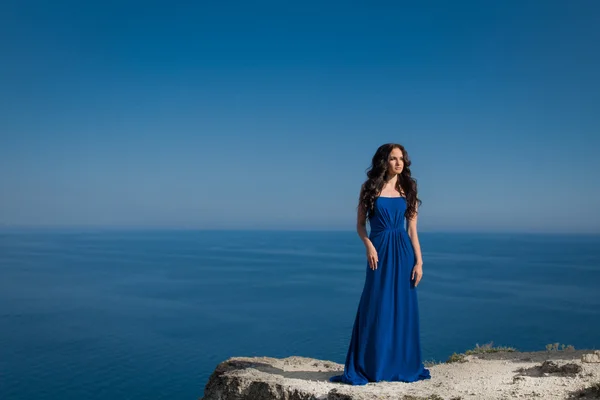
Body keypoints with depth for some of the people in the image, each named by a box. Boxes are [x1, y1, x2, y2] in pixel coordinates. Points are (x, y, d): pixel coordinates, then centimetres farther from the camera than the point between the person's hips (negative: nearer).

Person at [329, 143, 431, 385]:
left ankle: (403, 366, 19)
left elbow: (412, 230, 5)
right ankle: (365, 368, 10)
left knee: (403, 309, 6)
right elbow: (360, 224, 2)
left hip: (403, 251, 2)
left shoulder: (408, 189, 6)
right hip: (379, 251, -2)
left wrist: (419, 261, -2)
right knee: (374, 308, -1)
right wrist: (369, 245, -15)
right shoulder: (370, 187, 2)